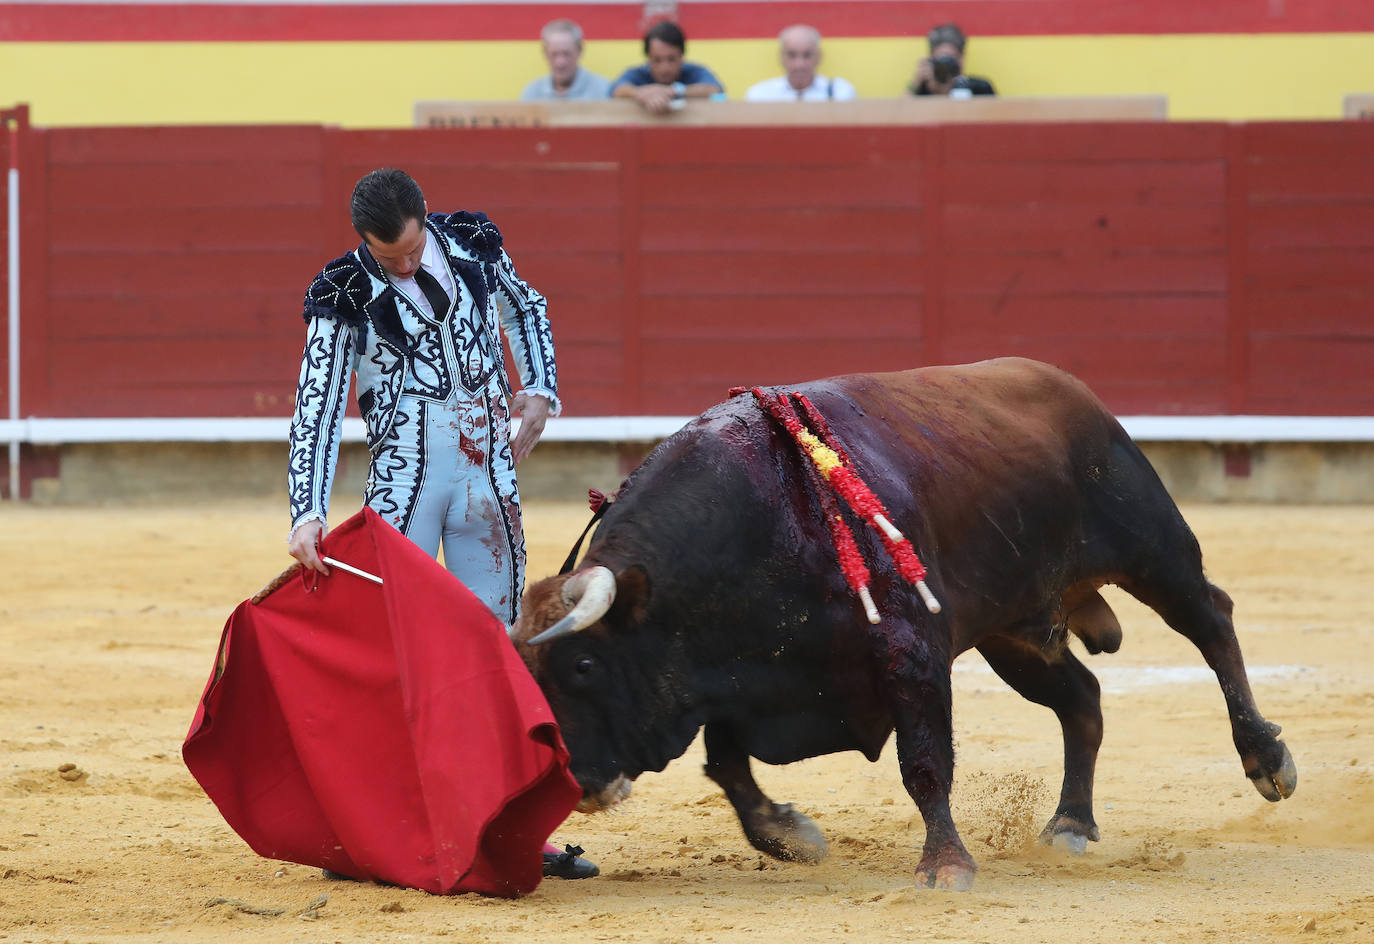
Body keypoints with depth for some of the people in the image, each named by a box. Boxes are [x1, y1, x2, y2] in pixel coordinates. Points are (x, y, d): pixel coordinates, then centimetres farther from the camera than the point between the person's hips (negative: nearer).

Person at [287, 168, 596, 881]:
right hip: (404, 482, -3)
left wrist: (540, 391, 8)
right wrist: (308, 514, -24)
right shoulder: (344, 294, -9)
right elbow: (316, 413, -13)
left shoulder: (473, 245, 1)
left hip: (488, 478, 3)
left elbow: (526, 311, 22)